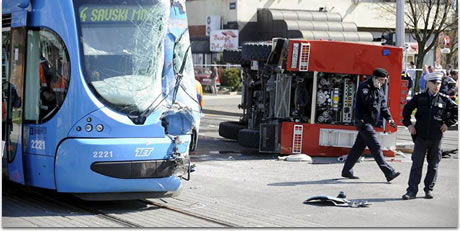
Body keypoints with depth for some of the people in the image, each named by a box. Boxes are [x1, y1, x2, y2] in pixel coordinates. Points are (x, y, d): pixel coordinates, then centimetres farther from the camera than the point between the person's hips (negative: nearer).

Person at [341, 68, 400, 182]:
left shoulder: (380, 89, 15)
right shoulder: (364, 87, -11)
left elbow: (383, 105, 20)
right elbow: (367, 101, -25)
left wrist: (389, 117, 8)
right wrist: (376, 91, -25)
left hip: (371, 123, 9)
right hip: (364, 122, -9)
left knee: (359, 147, 13)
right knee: (376, 147, -11)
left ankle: (347, 171, 20)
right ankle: (389, 172, -15)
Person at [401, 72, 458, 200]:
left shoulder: (444, 99, 1)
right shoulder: (419, 98, 1)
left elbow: (456, 111, 12)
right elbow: (406, 110, 13)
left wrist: (448, 123, 3)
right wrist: (408, 124, 5)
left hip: (436, 137, 1)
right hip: (421, 136, -1)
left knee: (433, 165, 8)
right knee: (417, 164, -4)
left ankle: (429, 189, 20)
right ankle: (412, 190, 0)